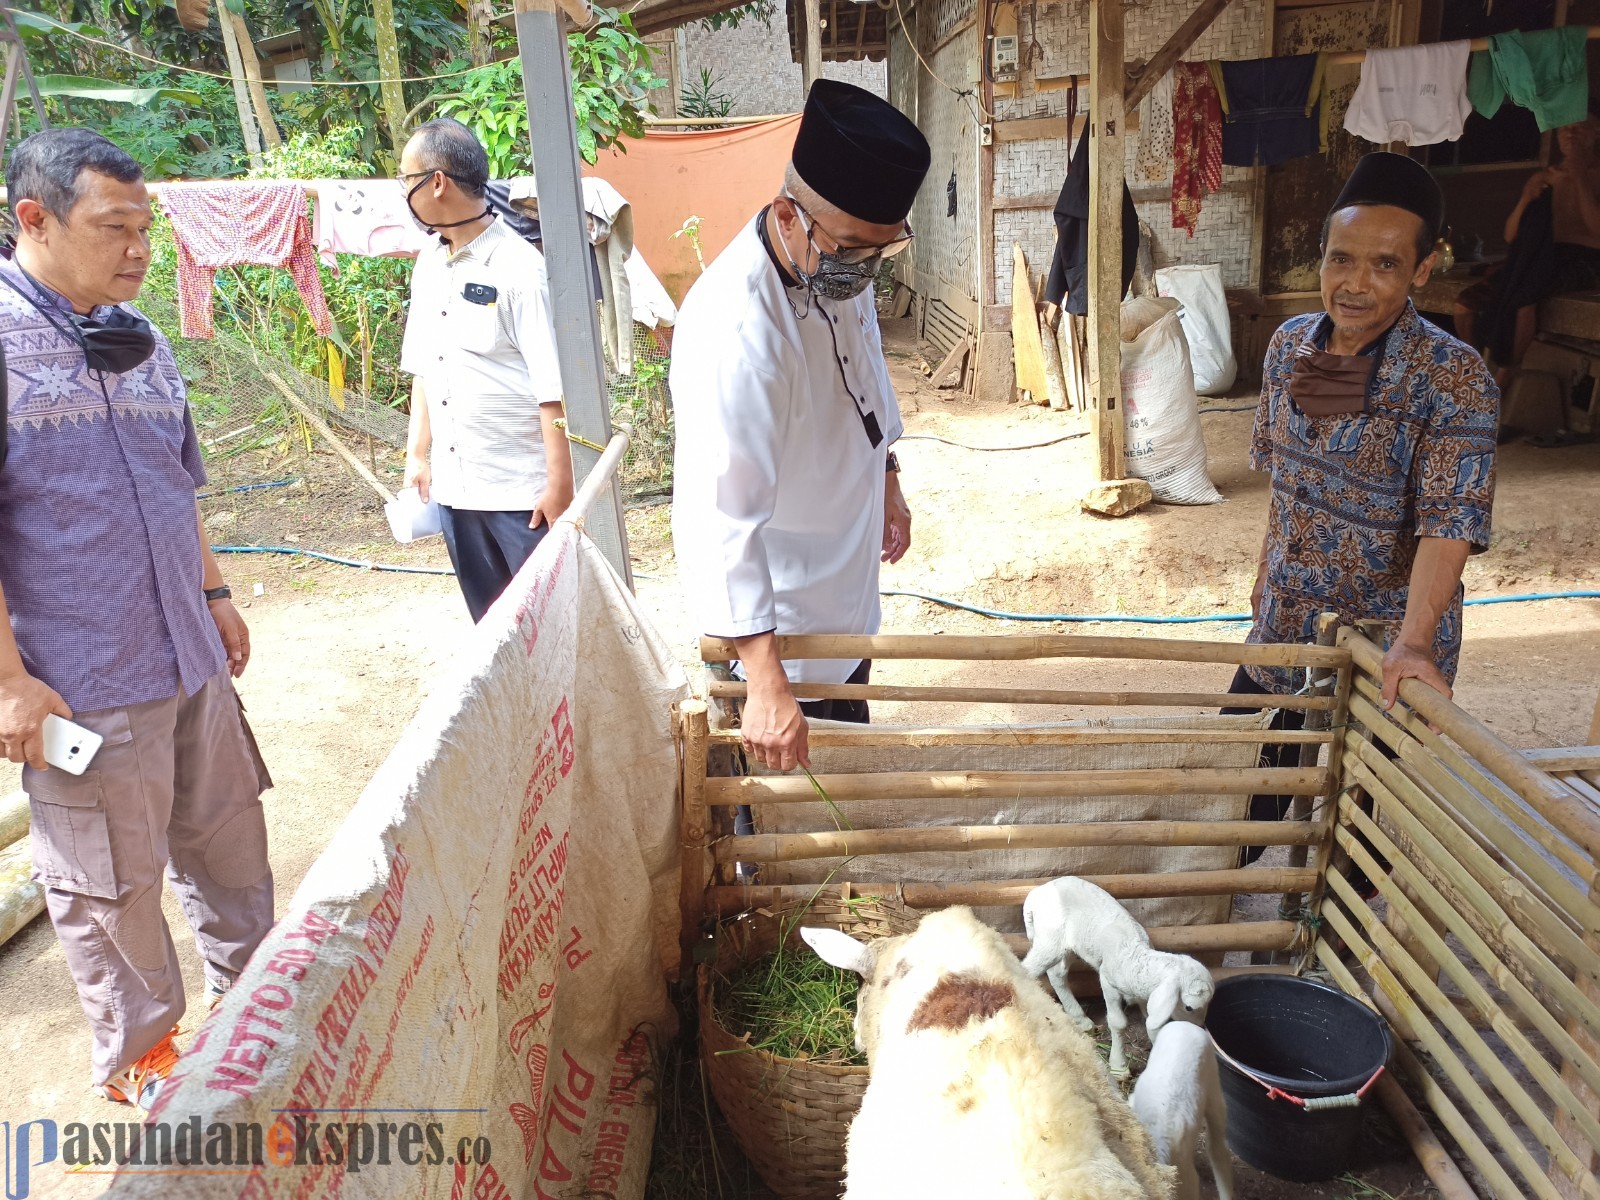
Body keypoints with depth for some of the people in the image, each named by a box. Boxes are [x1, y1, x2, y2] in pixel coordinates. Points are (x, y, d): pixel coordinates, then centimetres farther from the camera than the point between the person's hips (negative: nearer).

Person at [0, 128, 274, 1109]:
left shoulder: (139, 340, 9)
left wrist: (215, 596, 20)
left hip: (190, 657, 7)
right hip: (80, 680, -7)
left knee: (227, 833, 18)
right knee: (111, 880, 9)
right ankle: (136, 1053, 31)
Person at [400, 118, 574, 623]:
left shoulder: (519, 269, -12)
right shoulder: (428, 265, 10)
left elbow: (552, 388, -15)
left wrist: (560, 485, -16)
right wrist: (418, 454, 13)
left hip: (522, 489, -7)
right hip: (453, 486, 7)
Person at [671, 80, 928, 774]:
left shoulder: (838, 267, -8)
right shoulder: (733, 330, -36)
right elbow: (719, 515, -40)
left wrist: (887, 482, 20)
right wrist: (765, 682, -42)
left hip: (846, 562, 8)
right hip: (775, 600, -8)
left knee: (850, 728, 27)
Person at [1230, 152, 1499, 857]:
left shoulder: (1453, 376, -21)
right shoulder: (1291, 344, -3)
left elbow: (1450, 518, -25)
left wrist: (1415, 640, -35)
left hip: (1385, 631, -5)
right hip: (1288, 615, 6)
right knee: (1250, 758, 21)